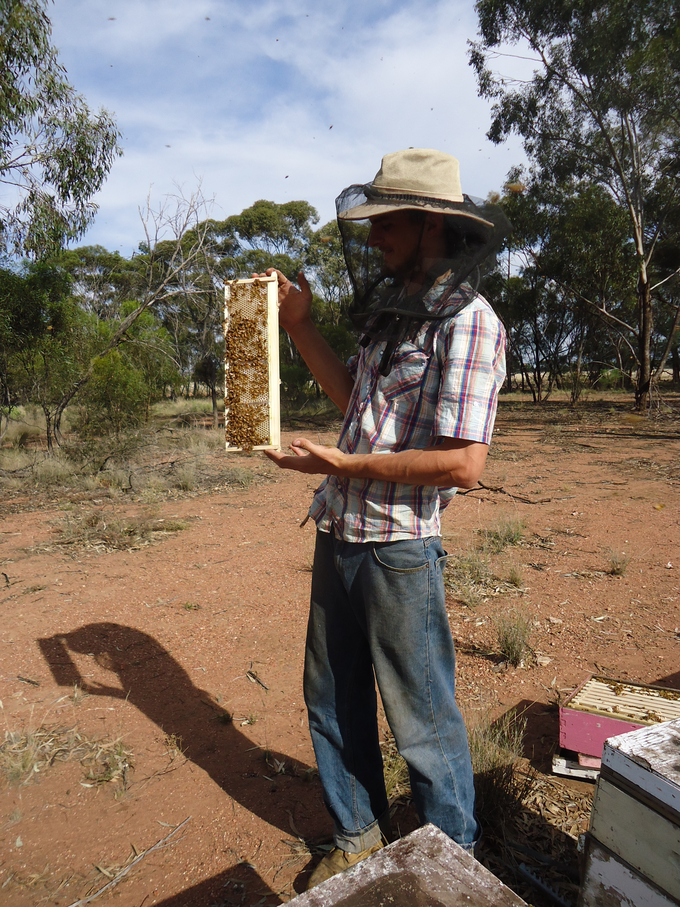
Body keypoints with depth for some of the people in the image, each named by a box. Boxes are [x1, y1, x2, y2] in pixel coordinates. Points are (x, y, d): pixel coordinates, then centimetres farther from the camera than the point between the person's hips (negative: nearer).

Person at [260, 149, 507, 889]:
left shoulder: (467, 320, -14)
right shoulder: (389, 310, 13)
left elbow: (463, 465, -21)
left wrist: (346, 465, -16)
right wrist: (300, 328, 14)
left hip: (398, 549, -8)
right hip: (338, 536, 8)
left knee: (423, 721, 10)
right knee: (332, 700, 20)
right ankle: (358, 836, 44)